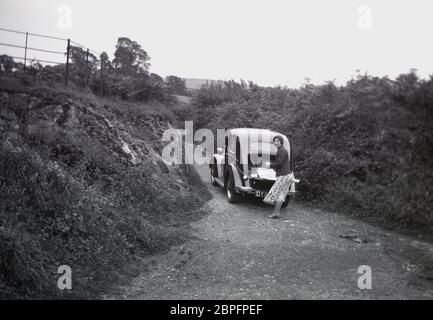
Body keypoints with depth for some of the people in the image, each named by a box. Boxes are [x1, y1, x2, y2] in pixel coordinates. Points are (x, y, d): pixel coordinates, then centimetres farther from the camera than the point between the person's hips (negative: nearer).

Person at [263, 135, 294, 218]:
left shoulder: (282, 150, -10)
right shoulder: (282, 150, 22)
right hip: (286, 175, 10)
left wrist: (270, 165, -6)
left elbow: (279, 163, -18)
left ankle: (276, 212, -8)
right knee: (280, 195, 7)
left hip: (283, 176, -10)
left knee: (278, 193, -8)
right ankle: (276, 212, 7)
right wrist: (270, 164, 14)